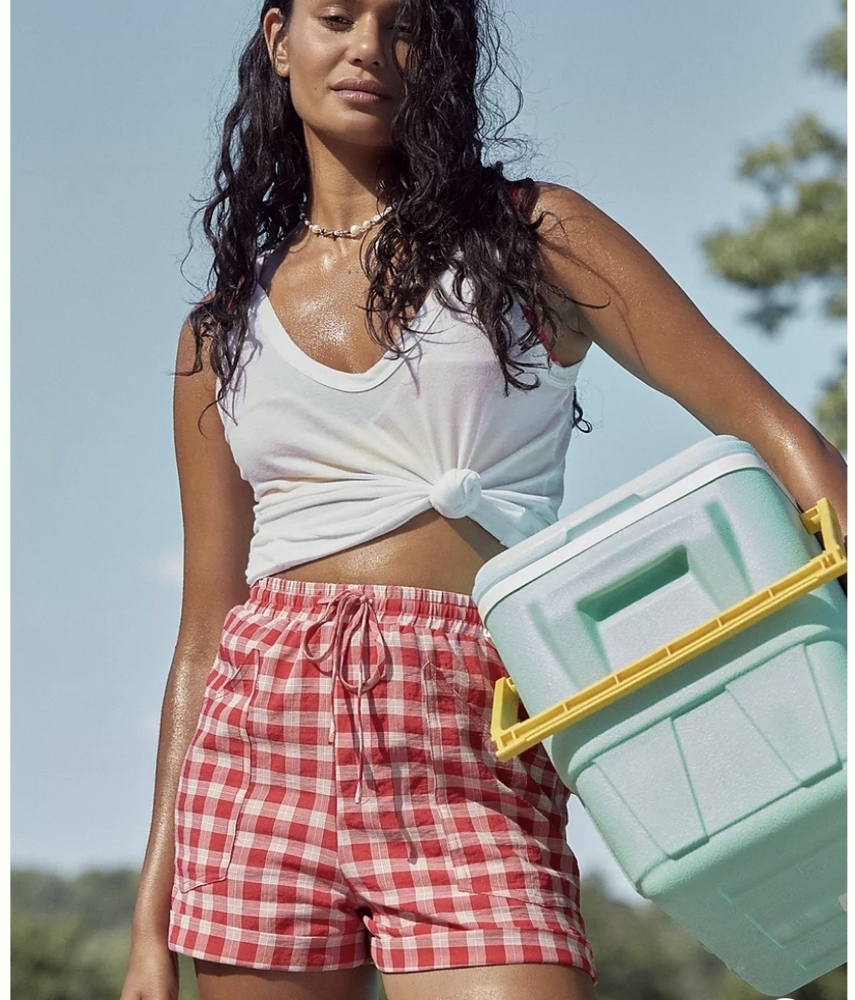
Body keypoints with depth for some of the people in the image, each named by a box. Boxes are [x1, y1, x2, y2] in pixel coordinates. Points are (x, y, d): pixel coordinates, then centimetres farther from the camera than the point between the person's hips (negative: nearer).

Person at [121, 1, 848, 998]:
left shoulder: (531, 237, 9)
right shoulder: (223, 333, 16)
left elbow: (771, 428, 0)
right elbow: (204, 629, 15)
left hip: (471, 766, -2)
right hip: (258, 737, 3)